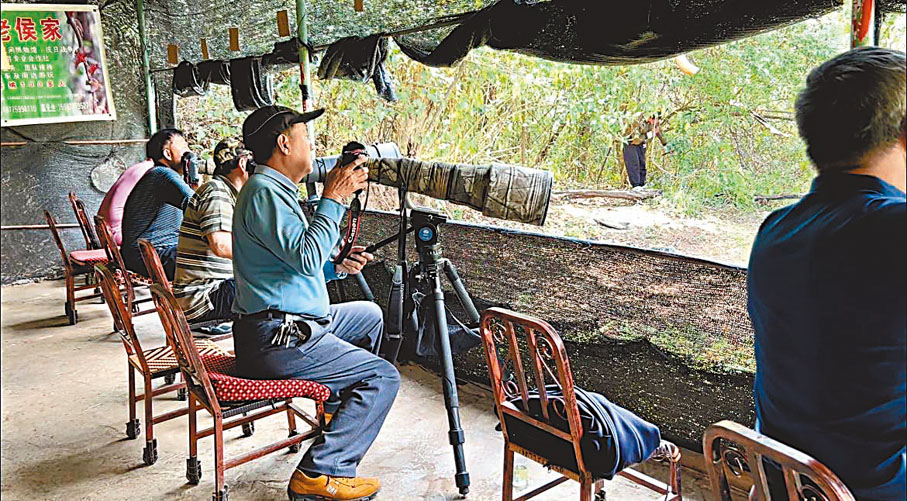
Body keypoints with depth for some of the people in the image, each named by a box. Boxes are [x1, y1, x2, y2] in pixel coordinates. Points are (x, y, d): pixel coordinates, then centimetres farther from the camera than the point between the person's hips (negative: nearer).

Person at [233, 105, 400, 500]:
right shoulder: (265, 191, -15)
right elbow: (305, 258, -26)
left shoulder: (274, 189, 19)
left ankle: (338, 403, 34)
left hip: (288, 323, 11)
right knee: (384, 377, -12)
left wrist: (336, 267, 8)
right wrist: (333, 199, -19)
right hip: (277, 339, -11)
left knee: (370, 315, 27)